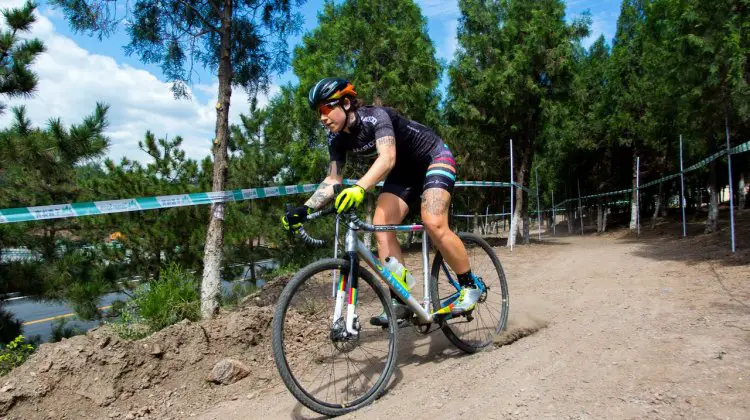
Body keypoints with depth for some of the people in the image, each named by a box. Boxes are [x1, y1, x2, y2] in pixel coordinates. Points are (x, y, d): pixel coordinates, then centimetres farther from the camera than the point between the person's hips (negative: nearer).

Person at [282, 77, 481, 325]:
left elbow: (387, 157, -46)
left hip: (434, 158, -7)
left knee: (433, 224, -26)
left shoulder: (375, 117, -30)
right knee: (381, 226, -13)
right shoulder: (337, 139, -8)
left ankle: (470, 285, -6)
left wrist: (359, 188, -62)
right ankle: (401, 302, -8)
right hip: (404, 171, 7)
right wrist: (305, 209, -23)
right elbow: (332, 180, -9)